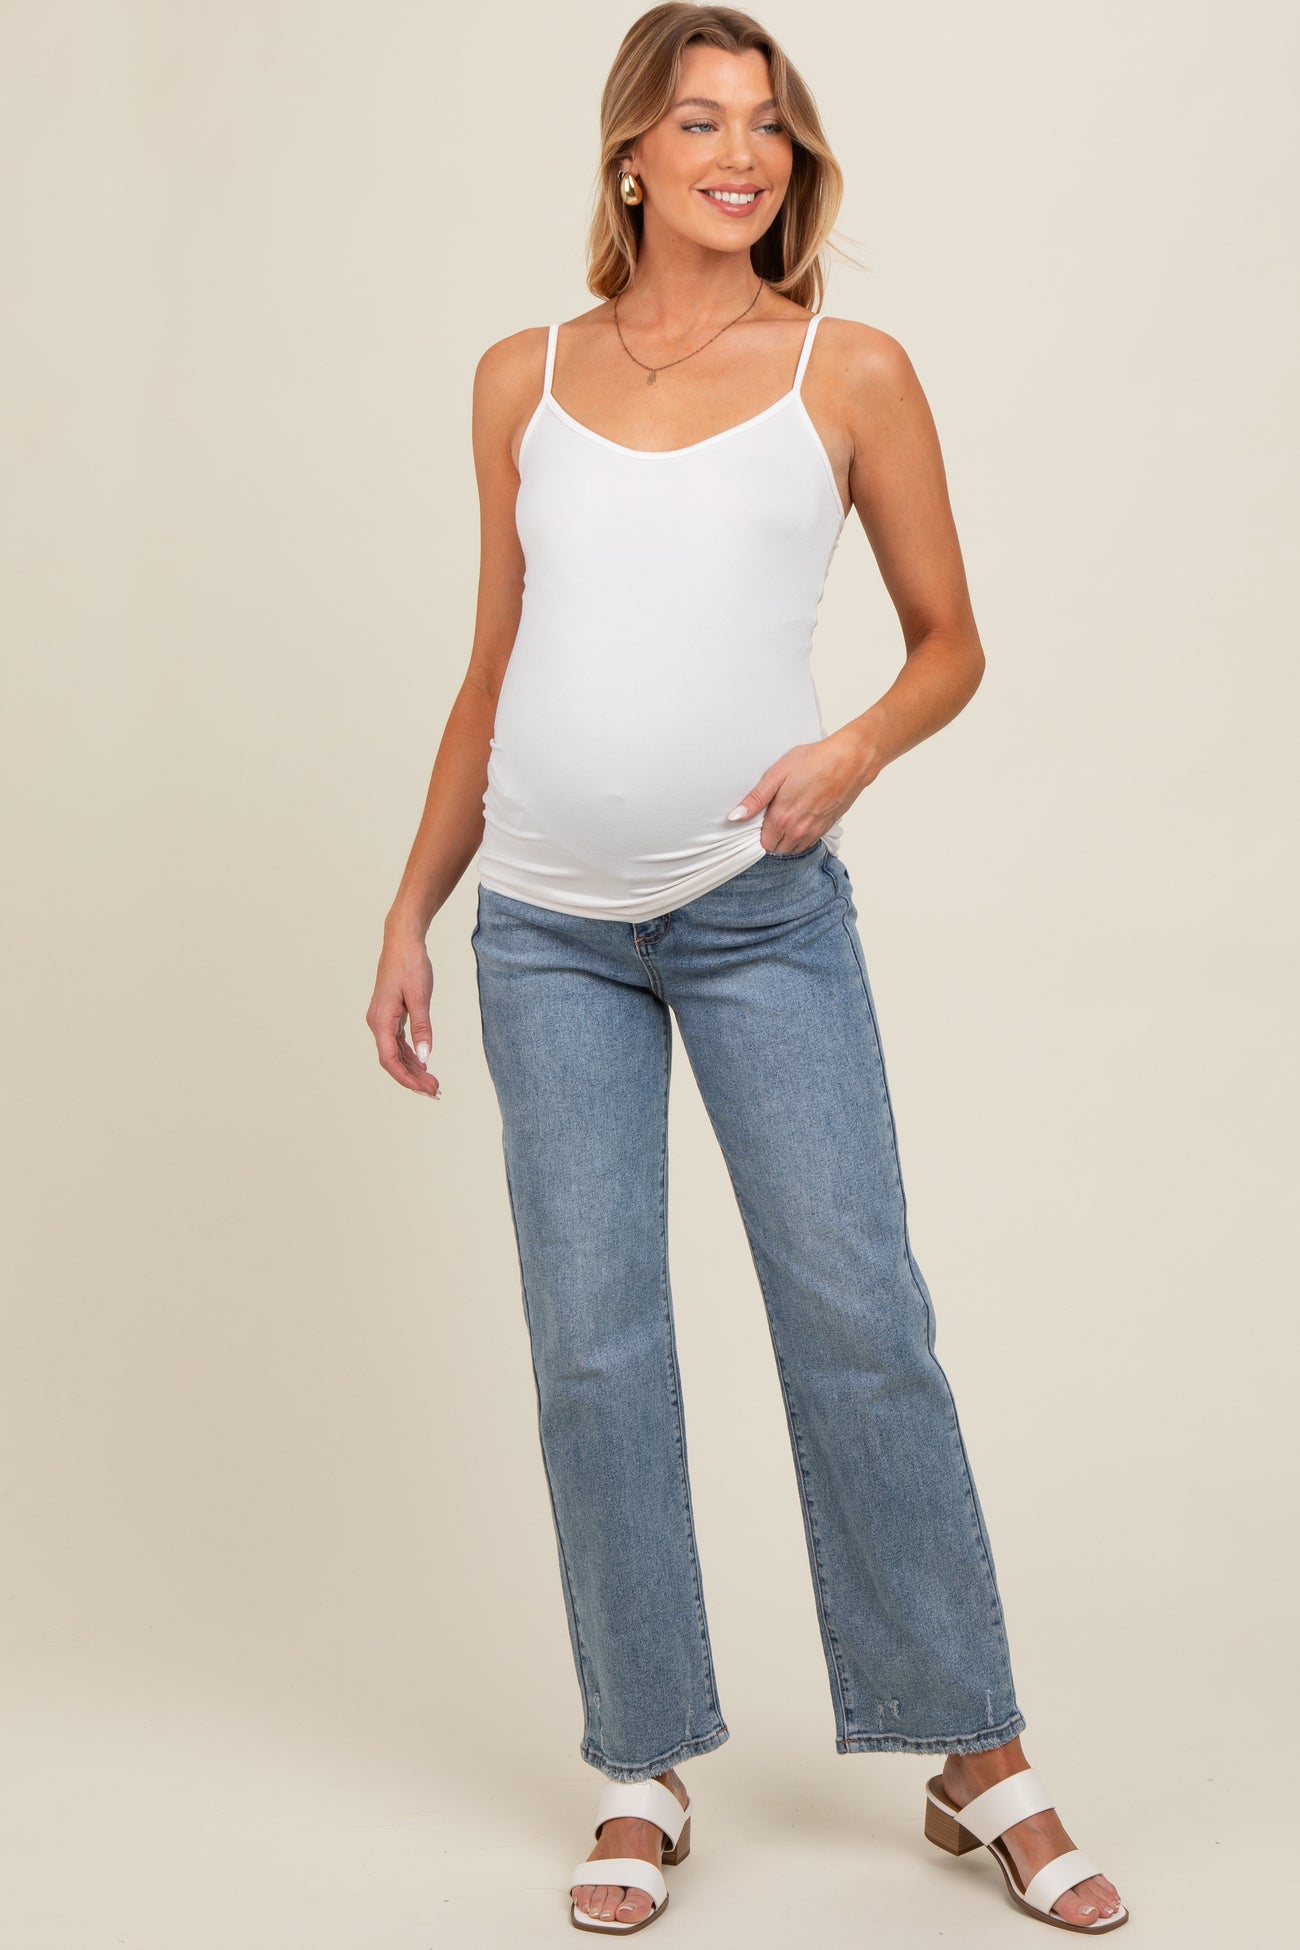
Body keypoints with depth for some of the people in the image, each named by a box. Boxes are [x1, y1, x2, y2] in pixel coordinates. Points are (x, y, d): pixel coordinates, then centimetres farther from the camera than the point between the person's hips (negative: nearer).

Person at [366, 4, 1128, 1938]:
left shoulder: (850, 371, 3)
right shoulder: (525, 381, 10)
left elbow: (950, 637, 8)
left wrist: (855, 751, -13)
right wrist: (412, 909, 13)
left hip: (762, 912, -2)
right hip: (549, 927, 2)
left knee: (859, 1322, -2)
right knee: (592, 1344, 3)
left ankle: (980, 1760, 12)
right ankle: (646, 1777, 16)